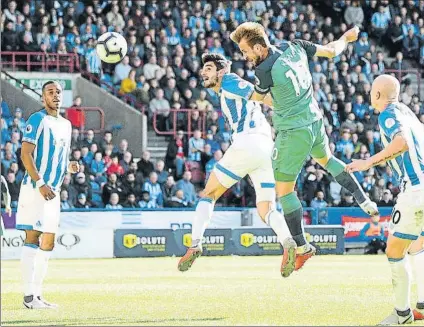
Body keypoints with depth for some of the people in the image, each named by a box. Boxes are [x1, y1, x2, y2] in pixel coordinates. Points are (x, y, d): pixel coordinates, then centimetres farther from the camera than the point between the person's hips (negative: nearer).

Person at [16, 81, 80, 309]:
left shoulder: (66, 124, 17)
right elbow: (26, 154, -15)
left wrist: (70, 167, 5)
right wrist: (40, 184, -23)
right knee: (32, 238, -10)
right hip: (35, 188, -9)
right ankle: (28, 296, -11)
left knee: (48, 242, 9)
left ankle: (37, 294, 13)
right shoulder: (38, 119, -8)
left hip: (53, 191, 9)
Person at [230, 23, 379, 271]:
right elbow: (331, 51, 5)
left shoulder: (266, 72, -26)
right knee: (326, 159, 37)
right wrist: (347, 38, 26)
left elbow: (257, 97, -6)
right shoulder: (295, 48, -7)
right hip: (315, 122, 8)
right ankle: (365, 202, 34)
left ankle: (302, 247, 8)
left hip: (293, 133, -8)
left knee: (284, 190, 3)